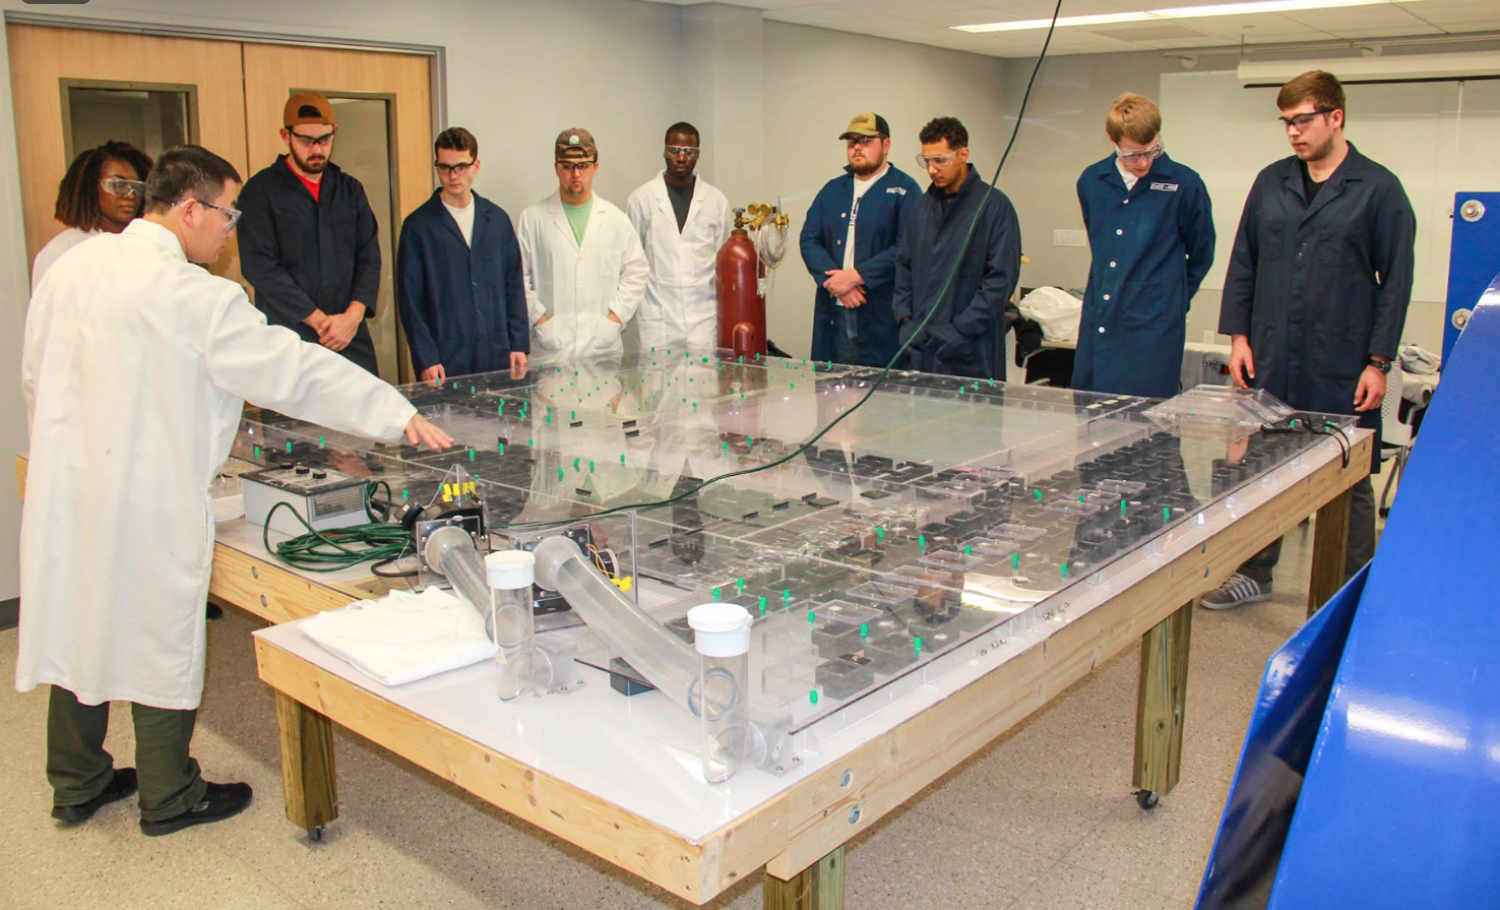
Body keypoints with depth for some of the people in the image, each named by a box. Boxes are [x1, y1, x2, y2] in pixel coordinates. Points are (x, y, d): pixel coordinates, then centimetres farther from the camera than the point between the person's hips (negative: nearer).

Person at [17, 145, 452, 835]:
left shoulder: (70, 268, 3)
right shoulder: (192, 296, -19)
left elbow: (36, 377, 12)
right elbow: (295, 370, -18)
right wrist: (400, 416, -12)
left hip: (64, 486, 8)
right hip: (148, 501, -7)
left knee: (77, 630, 19)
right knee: (161, 644, 8)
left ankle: (76, 785, 37)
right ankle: (169, 798, 25)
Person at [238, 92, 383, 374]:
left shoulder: (350, 190, 14)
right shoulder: (260, 191, 0)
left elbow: (370, 258, 9)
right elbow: (261, 267, -8)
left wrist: (353, 315, -8)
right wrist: (319, 320, -13)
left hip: (351, 340, 4)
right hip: (288, 345, -4)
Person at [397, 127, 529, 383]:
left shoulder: (497, 219, 11)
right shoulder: (417, 226, 1)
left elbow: (514, 286, 12)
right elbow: (410, 299, -2)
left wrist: (519, 345, 5)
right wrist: (425, 360, -9)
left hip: (497, 358, 3)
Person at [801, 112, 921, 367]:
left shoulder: (904, 189, 0)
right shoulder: (832, 190, 18)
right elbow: (809, 240, 9)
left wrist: (856, 276, -15)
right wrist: (836, 281, -8)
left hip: (881, 320, -4)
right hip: (833, 317, 5)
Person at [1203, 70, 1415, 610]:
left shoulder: (1378, 190, -2)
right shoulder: (1271, 184, 8)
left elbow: (1396, 281, -3)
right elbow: (1243, 263, 12)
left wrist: (1378, 362, -7)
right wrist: (1239, 335, 4)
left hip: (1342, 371, -3)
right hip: (1271, 363, 4)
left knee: (1349, 483, 7)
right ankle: (1254, 574, 26)